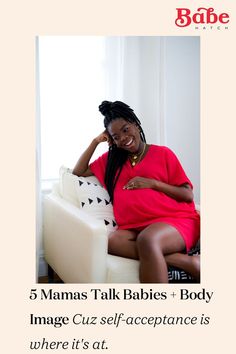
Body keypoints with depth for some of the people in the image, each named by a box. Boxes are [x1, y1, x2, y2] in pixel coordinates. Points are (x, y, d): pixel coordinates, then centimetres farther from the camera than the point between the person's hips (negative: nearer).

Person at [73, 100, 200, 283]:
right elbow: (78, 173, 22)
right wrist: (96, 142, 17)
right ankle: (187, 261, -30)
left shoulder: (163, 153, 10)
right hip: (136, 228, 4)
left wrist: (153, 183, -6)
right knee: (112, 240, -32)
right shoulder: (111, 159, 23)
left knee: (147, 239, -39)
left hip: (176, 221, -4)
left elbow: (188, 195, 5)